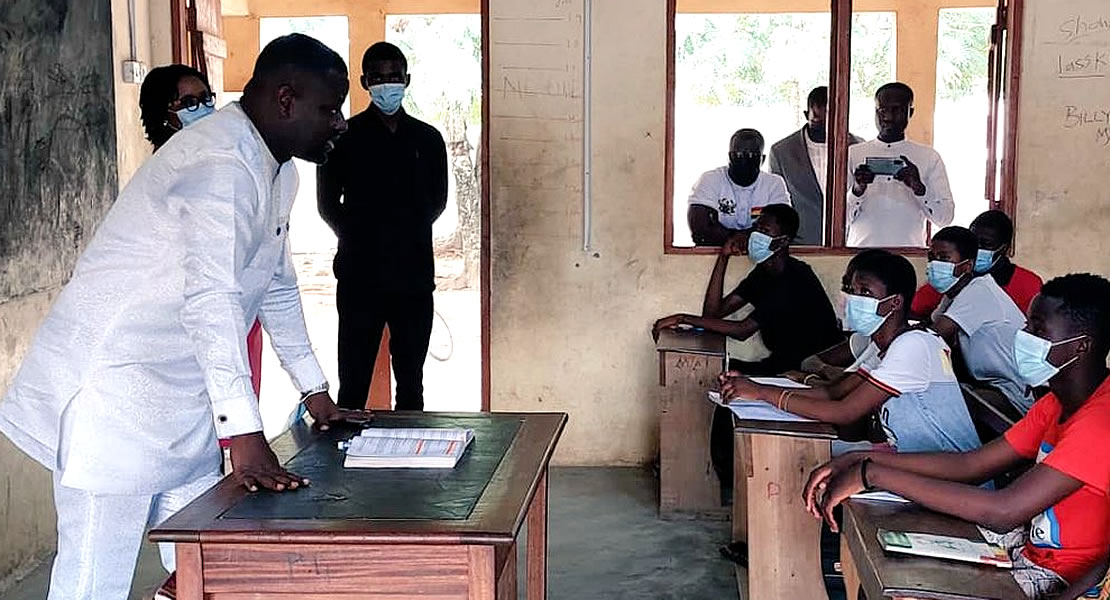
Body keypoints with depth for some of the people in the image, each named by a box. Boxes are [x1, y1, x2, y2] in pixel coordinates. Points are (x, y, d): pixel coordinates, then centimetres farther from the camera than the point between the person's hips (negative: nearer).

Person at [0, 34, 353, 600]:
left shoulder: (275, 170, 11)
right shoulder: (221, 164, -21)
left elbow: (278, 286, 21)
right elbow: (211, 299, -31)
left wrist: (314, 389, 22)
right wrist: (245, 435, -34)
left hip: (182, 396, 10)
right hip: (113, 386, -10)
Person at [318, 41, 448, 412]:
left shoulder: (427, 139, 9)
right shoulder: (345, 137, 1)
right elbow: (327, 204, 6)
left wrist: (409, 235, 9)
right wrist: (359, 239, 2)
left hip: (415, 275, 3)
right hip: (360, 278, -2)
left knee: (411, 381, 9)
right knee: (353, 381, -1)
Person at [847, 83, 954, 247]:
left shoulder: (929, 158, 10)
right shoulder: (853, 154, 10)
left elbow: (945, 218, 4)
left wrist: (919, 189, -10)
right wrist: (857, 190, -10)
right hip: (862, 251, 0)